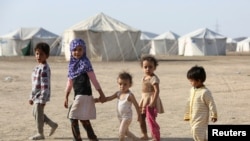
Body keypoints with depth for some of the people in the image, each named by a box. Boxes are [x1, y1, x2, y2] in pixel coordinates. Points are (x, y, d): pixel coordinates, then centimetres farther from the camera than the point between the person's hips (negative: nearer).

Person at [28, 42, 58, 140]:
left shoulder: (44, 68, -21)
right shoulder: (38, 67, 10)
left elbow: (45, 85, -23)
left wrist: (43, 99, -24)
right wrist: (32, 97, 20)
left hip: (41, 96, -10)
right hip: (36, 96, 10)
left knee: (38, 114, 3)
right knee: (35, 113, 19)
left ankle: (40, 134, 18)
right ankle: (53, 125, 29)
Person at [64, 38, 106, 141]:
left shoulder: (85, 63, -12)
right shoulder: (72, 64, 11)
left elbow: (94, 80, -14)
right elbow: (70, 82, 17)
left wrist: (101, 94, -14)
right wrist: (66, 97, 17)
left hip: (84, 95, -8)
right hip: (78, 95, 8)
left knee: (73, 119, -7)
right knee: (84, 119, 13)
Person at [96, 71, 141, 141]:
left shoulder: (130, 95, -19)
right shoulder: (118, 93, 1)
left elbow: (136, 105, -13)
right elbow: (109, 98, 0)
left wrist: (139, 116, -8)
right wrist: (98, 100, -10)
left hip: (127, 116, -8)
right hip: (120, 116, 8)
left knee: (121, 132, -11)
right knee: (125, 131, 21)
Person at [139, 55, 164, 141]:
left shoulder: (154, 78, -18)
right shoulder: (144, 77, 9)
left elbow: (157, 90, -24)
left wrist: (153, 102, -29)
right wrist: (142, 101, 18)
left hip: (151, 101, -9)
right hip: (144, 100, 9)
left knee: (151, 120, -8)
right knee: (141, 118, 17)